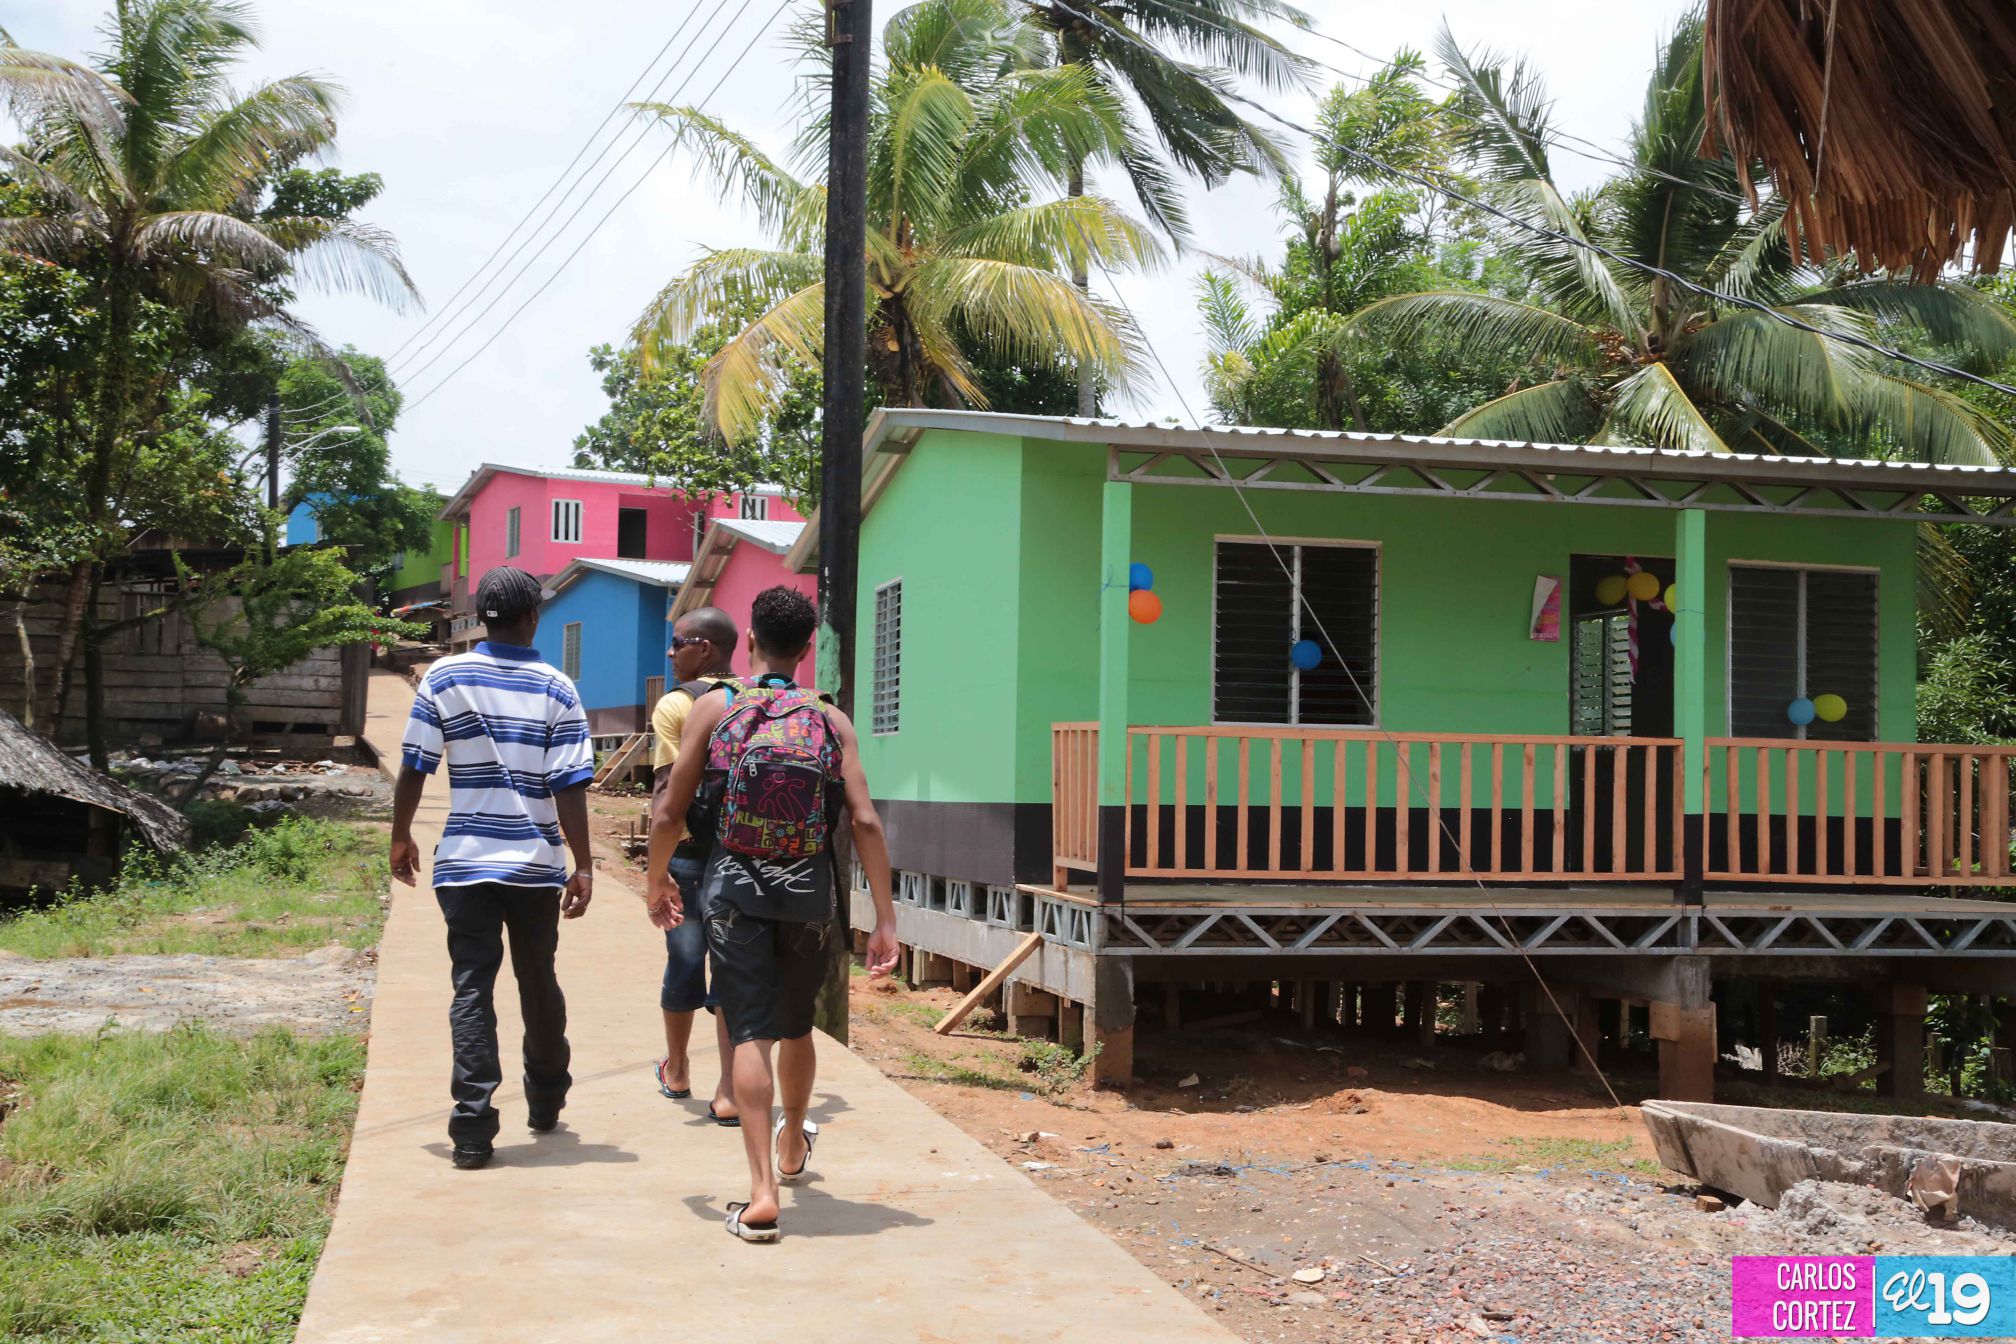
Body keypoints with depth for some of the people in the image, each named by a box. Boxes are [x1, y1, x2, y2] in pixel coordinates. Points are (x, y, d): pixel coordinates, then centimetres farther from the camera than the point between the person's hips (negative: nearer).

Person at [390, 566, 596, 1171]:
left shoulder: (444, 678, -1)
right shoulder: (556, 689, -4)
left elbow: (414, 768, -1)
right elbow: (569, 787, -8)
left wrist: (402, 837, 13)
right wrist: (583, 866, -3)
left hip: (464, 863, 0)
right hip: (536, 865, 0)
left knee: (472, 989, 1)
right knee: (539, 983, 17)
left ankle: (472, 1129, -6)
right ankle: (546, 1102, 33)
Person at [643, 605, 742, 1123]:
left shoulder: (676, 704, -7)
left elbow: (667, 791, -14)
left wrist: (655, 872, -15)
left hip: (690, 850, -2)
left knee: (684, 962, 14)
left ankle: (676, 1070, 34)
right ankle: (730, 1092, -3)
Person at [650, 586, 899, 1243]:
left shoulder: (714, 709, -2)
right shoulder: (832, 721, 1)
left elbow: (670, 812, 0)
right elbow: (866, 822, -6)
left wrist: (657, 881, 17)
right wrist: (885, 919, -2)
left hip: (734, 888, -2)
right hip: (809, 892, 2)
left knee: (750, 1033, -2)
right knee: (795, 1026, 21)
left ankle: (761, 1193, -12)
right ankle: (793, 1147, 45)